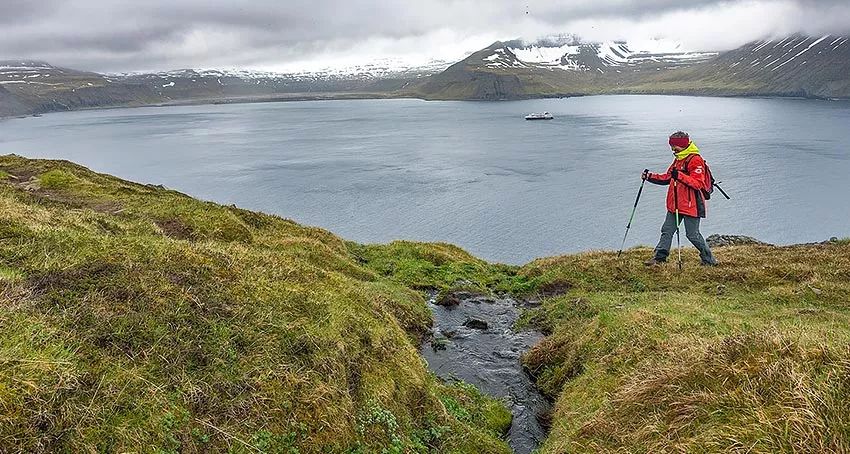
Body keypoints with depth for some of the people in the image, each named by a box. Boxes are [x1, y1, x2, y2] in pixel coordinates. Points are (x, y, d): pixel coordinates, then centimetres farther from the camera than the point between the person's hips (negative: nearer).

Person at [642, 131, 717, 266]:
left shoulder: (695, 160, -14)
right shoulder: (678, 159, 16)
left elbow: (698, 183, -23)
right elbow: (667, 178, 22)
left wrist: (679, 175, -34)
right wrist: (650, 176, 10)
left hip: (691, 205, -9)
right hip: (675, 204, 9)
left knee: (693, 234, -2)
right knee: (667, 230, 8)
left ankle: (709, 260, 13)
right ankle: (659, 257, 14)